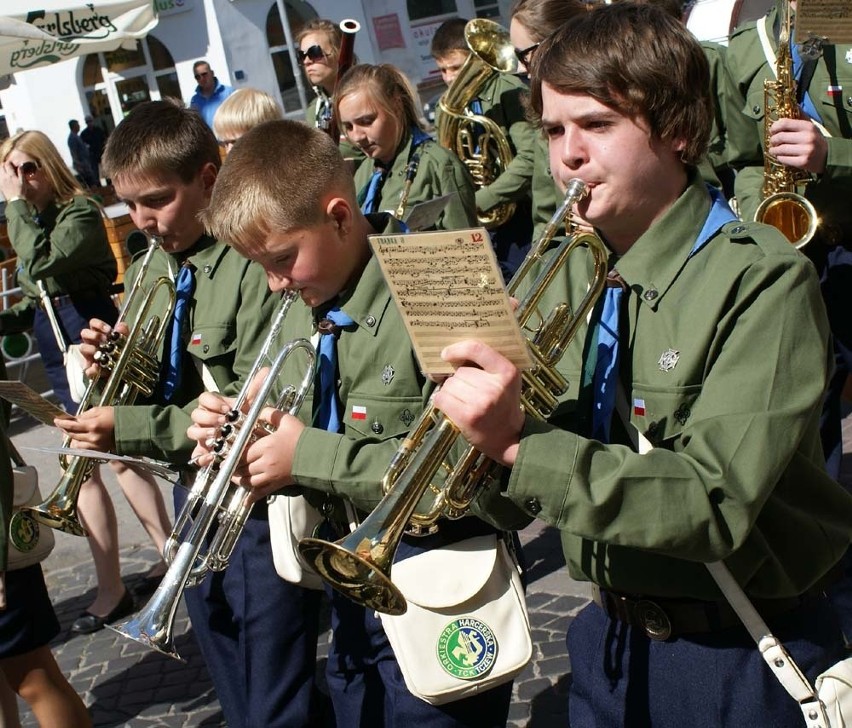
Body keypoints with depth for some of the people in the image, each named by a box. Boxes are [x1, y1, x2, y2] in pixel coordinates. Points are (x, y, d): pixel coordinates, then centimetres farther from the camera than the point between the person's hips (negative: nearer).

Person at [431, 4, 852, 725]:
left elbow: (715, 507, -27)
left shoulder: (763, 280, -18)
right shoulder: (570, 272, 2)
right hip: (610, 637, 6)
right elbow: (550, 453, 3)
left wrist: (520, 443, -33)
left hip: (741, 660, -5)